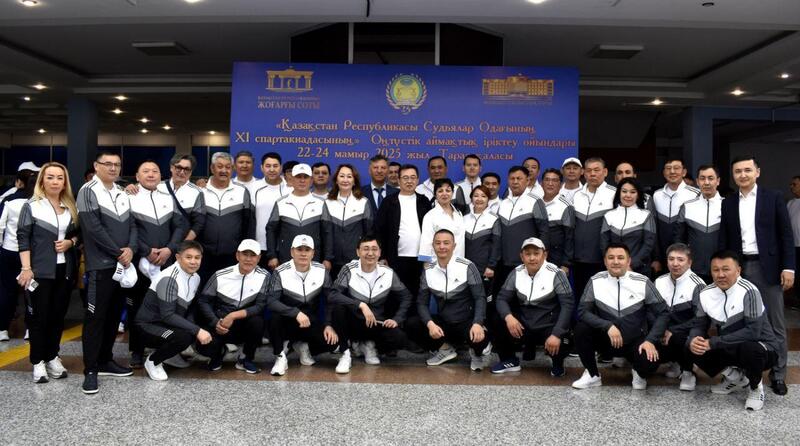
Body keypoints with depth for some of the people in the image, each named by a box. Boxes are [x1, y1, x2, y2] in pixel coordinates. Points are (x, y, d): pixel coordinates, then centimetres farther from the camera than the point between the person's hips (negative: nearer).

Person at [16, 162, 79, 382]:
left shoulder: (71, 207, 9)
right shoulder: (31, 206, -3)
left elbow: (78, 233, 18)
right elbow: (23, 237, -6)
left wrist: (70, 242, -5)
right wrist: (26, 268, -14)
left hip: (65, 270, 4)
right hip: (40, 271, -4)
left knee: (58, 315, 9)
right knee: (39, 316, 2)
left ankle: (52, 357, 20)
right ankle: (38, 362, 11)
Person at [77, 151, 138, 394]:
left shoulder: (122, 193, 14)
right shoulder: (88, 191, -7)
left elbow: (132, 225, 10)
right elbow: (94, 228, -15)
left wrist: (130, 249, -9)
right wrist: (118, 254, -13)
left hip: (123, 265, 7)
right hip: (101, 266, -6)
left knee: (114, 315, 12)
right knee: (96, 317, -3)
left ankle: (106, 361, 23)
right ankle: (90, 370, 3)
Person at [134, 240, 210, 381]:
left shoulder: (196, 278, 0)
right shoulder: (169, 279, -24)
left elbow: (188, 309, 5)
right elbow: (167, 315, -28)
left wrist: (199, 330, -14)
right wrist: (196, 330, -32)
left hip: (167, 323, 8)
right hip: (148, 325, -8)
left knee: (204, 333, -13)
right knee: (183, 337, -32)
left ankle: (168, 354, 10)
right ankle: (153, 361, -4)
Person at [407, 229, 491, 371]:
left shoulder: (467, 267, -9)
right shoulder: (428, 270, 0)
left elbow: (480, 298, -11)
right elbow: (422, 302, -1)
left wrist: (477, 323, -29)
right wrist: (430, 324, -22)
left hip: (467, 322, -3)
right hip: (442, 322, 3)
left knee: (479, 339, -36)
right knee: (412, 326, -20)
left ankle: (480, 350, 6)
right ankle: (445, 349, 6)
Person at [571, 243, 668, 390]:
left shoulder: (643, 283, -11)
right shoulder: (595, 281, -11)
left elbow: (662, 313, -7)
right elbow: (582, 312, -14)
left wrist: (651, 340, -20)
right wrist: (608, 326, -28)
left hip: (635, 340, -1)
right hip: (606, 338, 1)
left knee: (649, 364, -31)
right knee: (581, 328, -27)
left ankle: (638, 372, 11)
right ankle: (593, 375, -4)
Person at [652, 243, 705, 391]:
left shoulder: (697, 285, -11)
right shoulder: (659, 282, 5)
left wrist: (673, 331, -22)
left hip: (688, 335, -4)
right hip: (664, 334, 5)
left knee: (680, 338, -37)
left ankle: (688, 372, -2)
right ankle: (674, 362, 17)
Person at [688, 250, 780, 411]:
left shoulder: (748, 292, -24)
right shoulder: (705, 294, -6)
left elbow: (753, 331, -31)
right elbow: (699, 325, 0)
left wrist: (713, 342, -31)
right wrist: (693, 341, -25)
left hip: (762, 349, -6)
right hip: (731, 350, 6)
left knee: (748, 348, -37)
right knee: (696, 349, -15)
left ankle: (756, 389, -3)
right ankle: (735, 378, 13)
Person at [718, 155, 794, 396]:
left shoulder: (773, 197, 3)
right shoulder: (727, 203, 9)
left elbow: (786, 234, 0)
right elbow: (723, 240, 9)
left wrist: (788, 267, -7)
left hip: (767, 267, -2)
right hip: (738, 268, 2)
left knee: (775, 323, 4)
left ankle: (778, 374, 13)